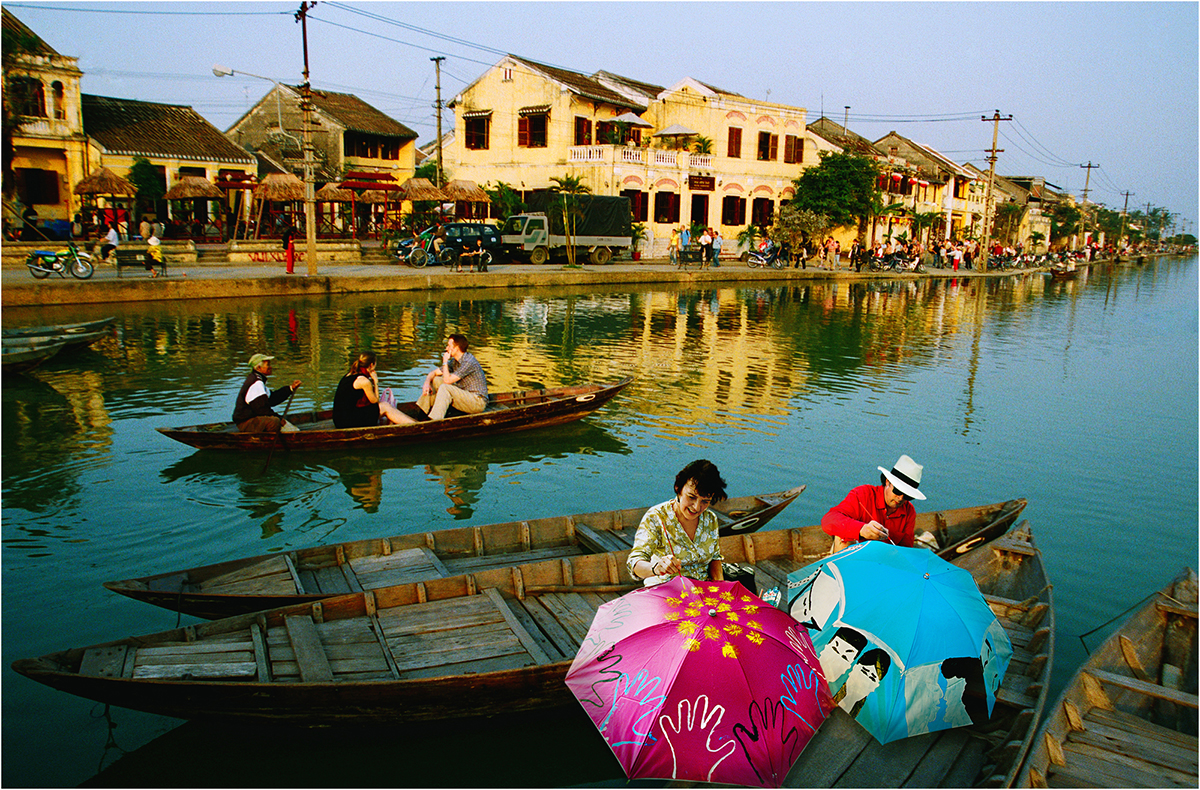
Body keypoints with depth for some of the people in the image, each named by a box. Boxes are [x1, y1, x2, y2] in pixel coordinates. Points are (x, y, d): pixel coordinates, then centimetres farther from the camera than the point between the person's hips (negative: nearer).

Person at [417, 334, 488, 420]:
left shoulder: (469, 362, -22)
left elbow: (447, 380, -25)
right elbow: (434, 373, 12)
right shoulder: (454, 361, 6)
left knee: (445, 387, -27)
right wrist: (427, 383, -9)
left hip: (478, 402, -9)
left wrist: (445, 362, -13)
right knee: (435, 380, 3)